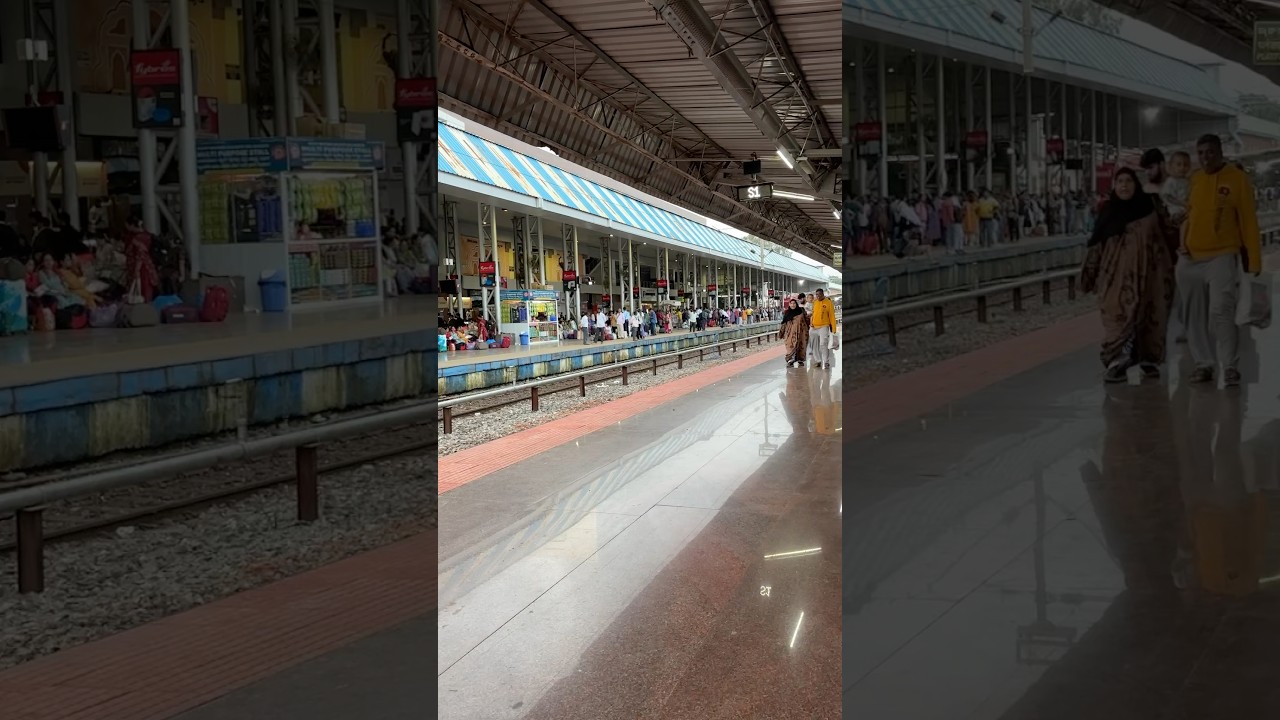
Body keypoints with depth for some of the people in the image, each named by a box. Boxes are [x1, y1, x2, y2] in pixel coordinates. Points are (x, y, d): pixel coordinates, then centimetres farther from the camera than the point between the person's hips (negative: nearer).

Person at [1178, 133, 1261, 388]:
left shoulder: (1237, 178, -4)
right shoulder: (1195, 179, 9)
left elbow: (1248, 221, -4)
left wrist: (1254, 259, -6)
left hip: (1222, 256, -5)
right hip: (1190, 258, 5)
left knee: (1221, 311, -15)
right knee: (1195, 316, 7)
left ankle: (1230, 367, -6)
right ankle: (1203, 364, 17)